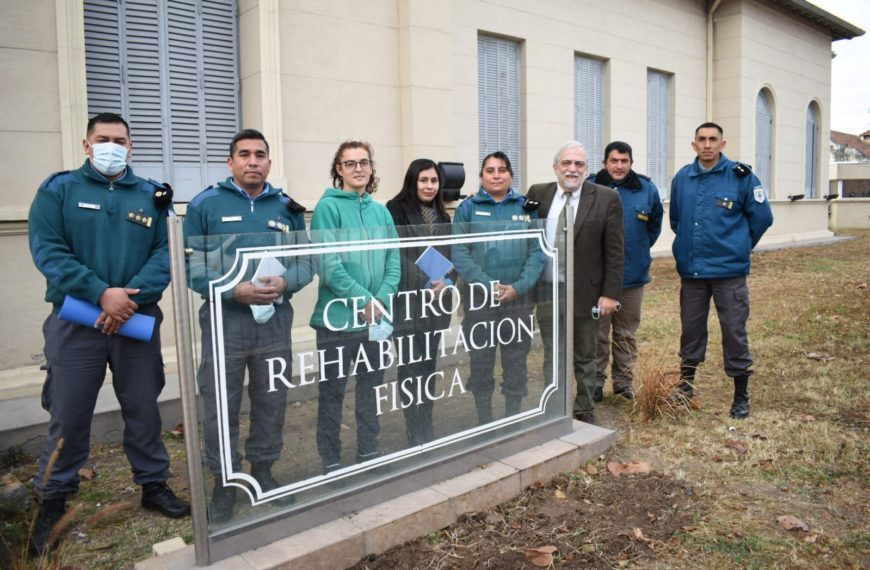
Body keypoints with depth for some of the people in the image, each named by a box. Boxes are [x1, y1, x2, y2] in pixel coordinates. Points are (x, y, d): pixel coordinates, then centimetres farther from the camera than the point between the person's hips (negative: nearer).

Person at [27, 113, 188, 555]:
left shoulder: (151, 196, 8)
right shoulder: (58, 190, 3)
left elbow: (165, 254, -1)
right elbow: (47, 250, -9)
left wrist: (132, 296, -17)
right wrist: (101, 293, -20)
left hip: (138, 319, 2)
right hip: (76, 320, -2)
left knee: (143, 409, 11)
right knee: (69, 417, 5)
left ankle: (154, 485, 28)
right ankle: (53, 502, 23)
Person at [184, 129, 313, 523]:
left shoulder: (288, 207, 9)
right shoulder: (205, 204, -1)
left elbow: (305, 261, 6)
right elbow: (191, 264, -7)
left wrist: (284, 283, -15)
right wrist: (235, 290, -20)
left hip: (276, 320, 3)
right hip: (224, 320, -3)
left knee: (271, 402, 13)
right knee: (221, 408, 3)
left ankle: (263, 471, 31)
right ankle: (225, 482, 20)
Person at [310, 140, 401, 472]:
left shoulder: (381, 212, 10)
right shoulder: (328, 207, -7)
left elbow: (394, 262, 6)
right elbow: (329, 265, -16)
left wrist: (381, 299, -10)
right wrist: (365, 300, -17)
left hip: (377, 319, 6)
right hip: (338, 318, -5)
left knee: (371, 389, 16)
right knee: (332, 391, 5)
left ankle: (369, 455, 31)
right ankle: (331, 464, 19)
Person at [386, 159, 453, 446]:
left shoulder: (442, 215, 16)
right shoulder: (396, 210, -3)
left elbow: (451, 255, 13)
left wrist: (446, 281, -7)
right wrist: (426, 284, -15)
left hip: (436, 303, 6)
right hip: (408, 301, -6)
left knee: (429, 365, 11)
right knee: (411, 367, -2)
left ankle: (427, 429, 20)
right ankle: (417, 435, 7)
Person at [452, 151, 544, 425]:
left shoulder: (527, 207, 6)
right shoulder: (468, 208, 1)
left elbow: (537, 251, -1)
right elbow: (459, 253, -7)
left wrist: (518, 287, -14)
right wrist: (489, 286, -16)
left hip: (519, 299, 1)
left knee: (516, 363, 9)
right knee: (480, 363, 8)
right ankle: (484, 421, 23)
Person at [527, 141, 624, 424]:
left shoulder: (606, 199, -4)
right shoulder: (538, 194, 2)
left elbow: (614, 251, -5)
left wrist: (610, 293, -8)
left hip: (586, 292, -1)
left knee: (585, 358, 13)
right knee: (552, 358, 9)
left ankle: (585, 411, 29)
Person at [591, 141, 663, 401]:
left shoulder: (646, 189, 1)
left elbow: (655, 224, 17)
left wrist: (640, 249, 14)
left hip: (633, 274, 3)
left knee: (627, 334, 13)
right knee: (598, 333, 5)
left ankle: (624, 381, 26)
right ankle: (596, 381, 18)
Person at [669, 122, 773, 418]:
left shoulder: (740, 176, -6)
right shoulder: (682, 178, 5)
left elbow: (762, 217, 0)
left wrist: (739, 246, 6)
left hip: (729, 271, -3)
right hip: (691, 270, 3)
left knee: (734, 332, 2)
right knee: (691, 330, 13)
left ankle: (741, 396, 16)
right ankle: (686, 384, 29)